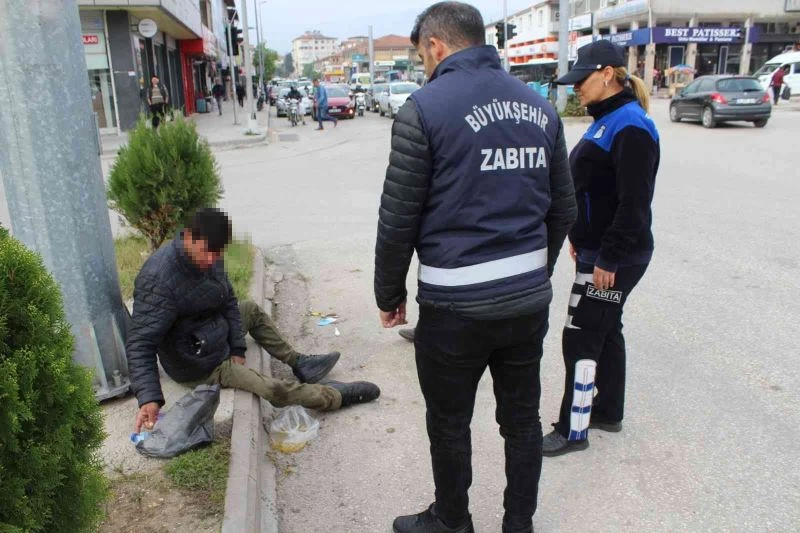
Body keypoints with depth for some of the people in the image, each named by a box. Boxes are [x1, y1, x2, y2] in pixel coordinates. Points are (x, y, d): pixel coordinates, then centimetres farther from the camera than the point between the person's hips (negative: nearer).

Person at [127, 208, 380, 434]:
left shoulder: (209, 258, -8)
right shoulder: (158, 280, -33)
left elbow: (227, 301, 4)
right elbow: (139, 344, -33)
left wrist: (237, 349, -3)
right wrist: (149, 399, -43)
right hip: (198, 365, -9)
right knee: (275, 390, -16)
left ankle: (298, 362, 30)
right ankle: (335, 396, 5)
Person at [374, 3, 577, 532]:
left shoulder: (426, 107, -10)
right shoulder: (541, 107, 8)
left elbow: (398, 218, -10)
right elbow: (563, 209, 12)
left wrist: (389, 295, 2)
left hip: (456, 304, -5)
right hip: (529, 297, 6)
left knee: (450, 424, 15)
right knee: (522, 417, 18)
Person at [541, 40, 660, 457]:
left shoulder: (630, 126, -18)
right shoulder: (606, 120, 12)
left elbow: (634, 203, -23)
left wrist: (609, 259, -21)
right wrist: (581, 239, 18)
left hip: (613, 259, -10)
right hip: (597, 251, 10)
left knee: (580, 338, -3)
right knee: (606, 330, 18)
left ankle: (573, 431, 10)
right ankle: (608, 411, 33)